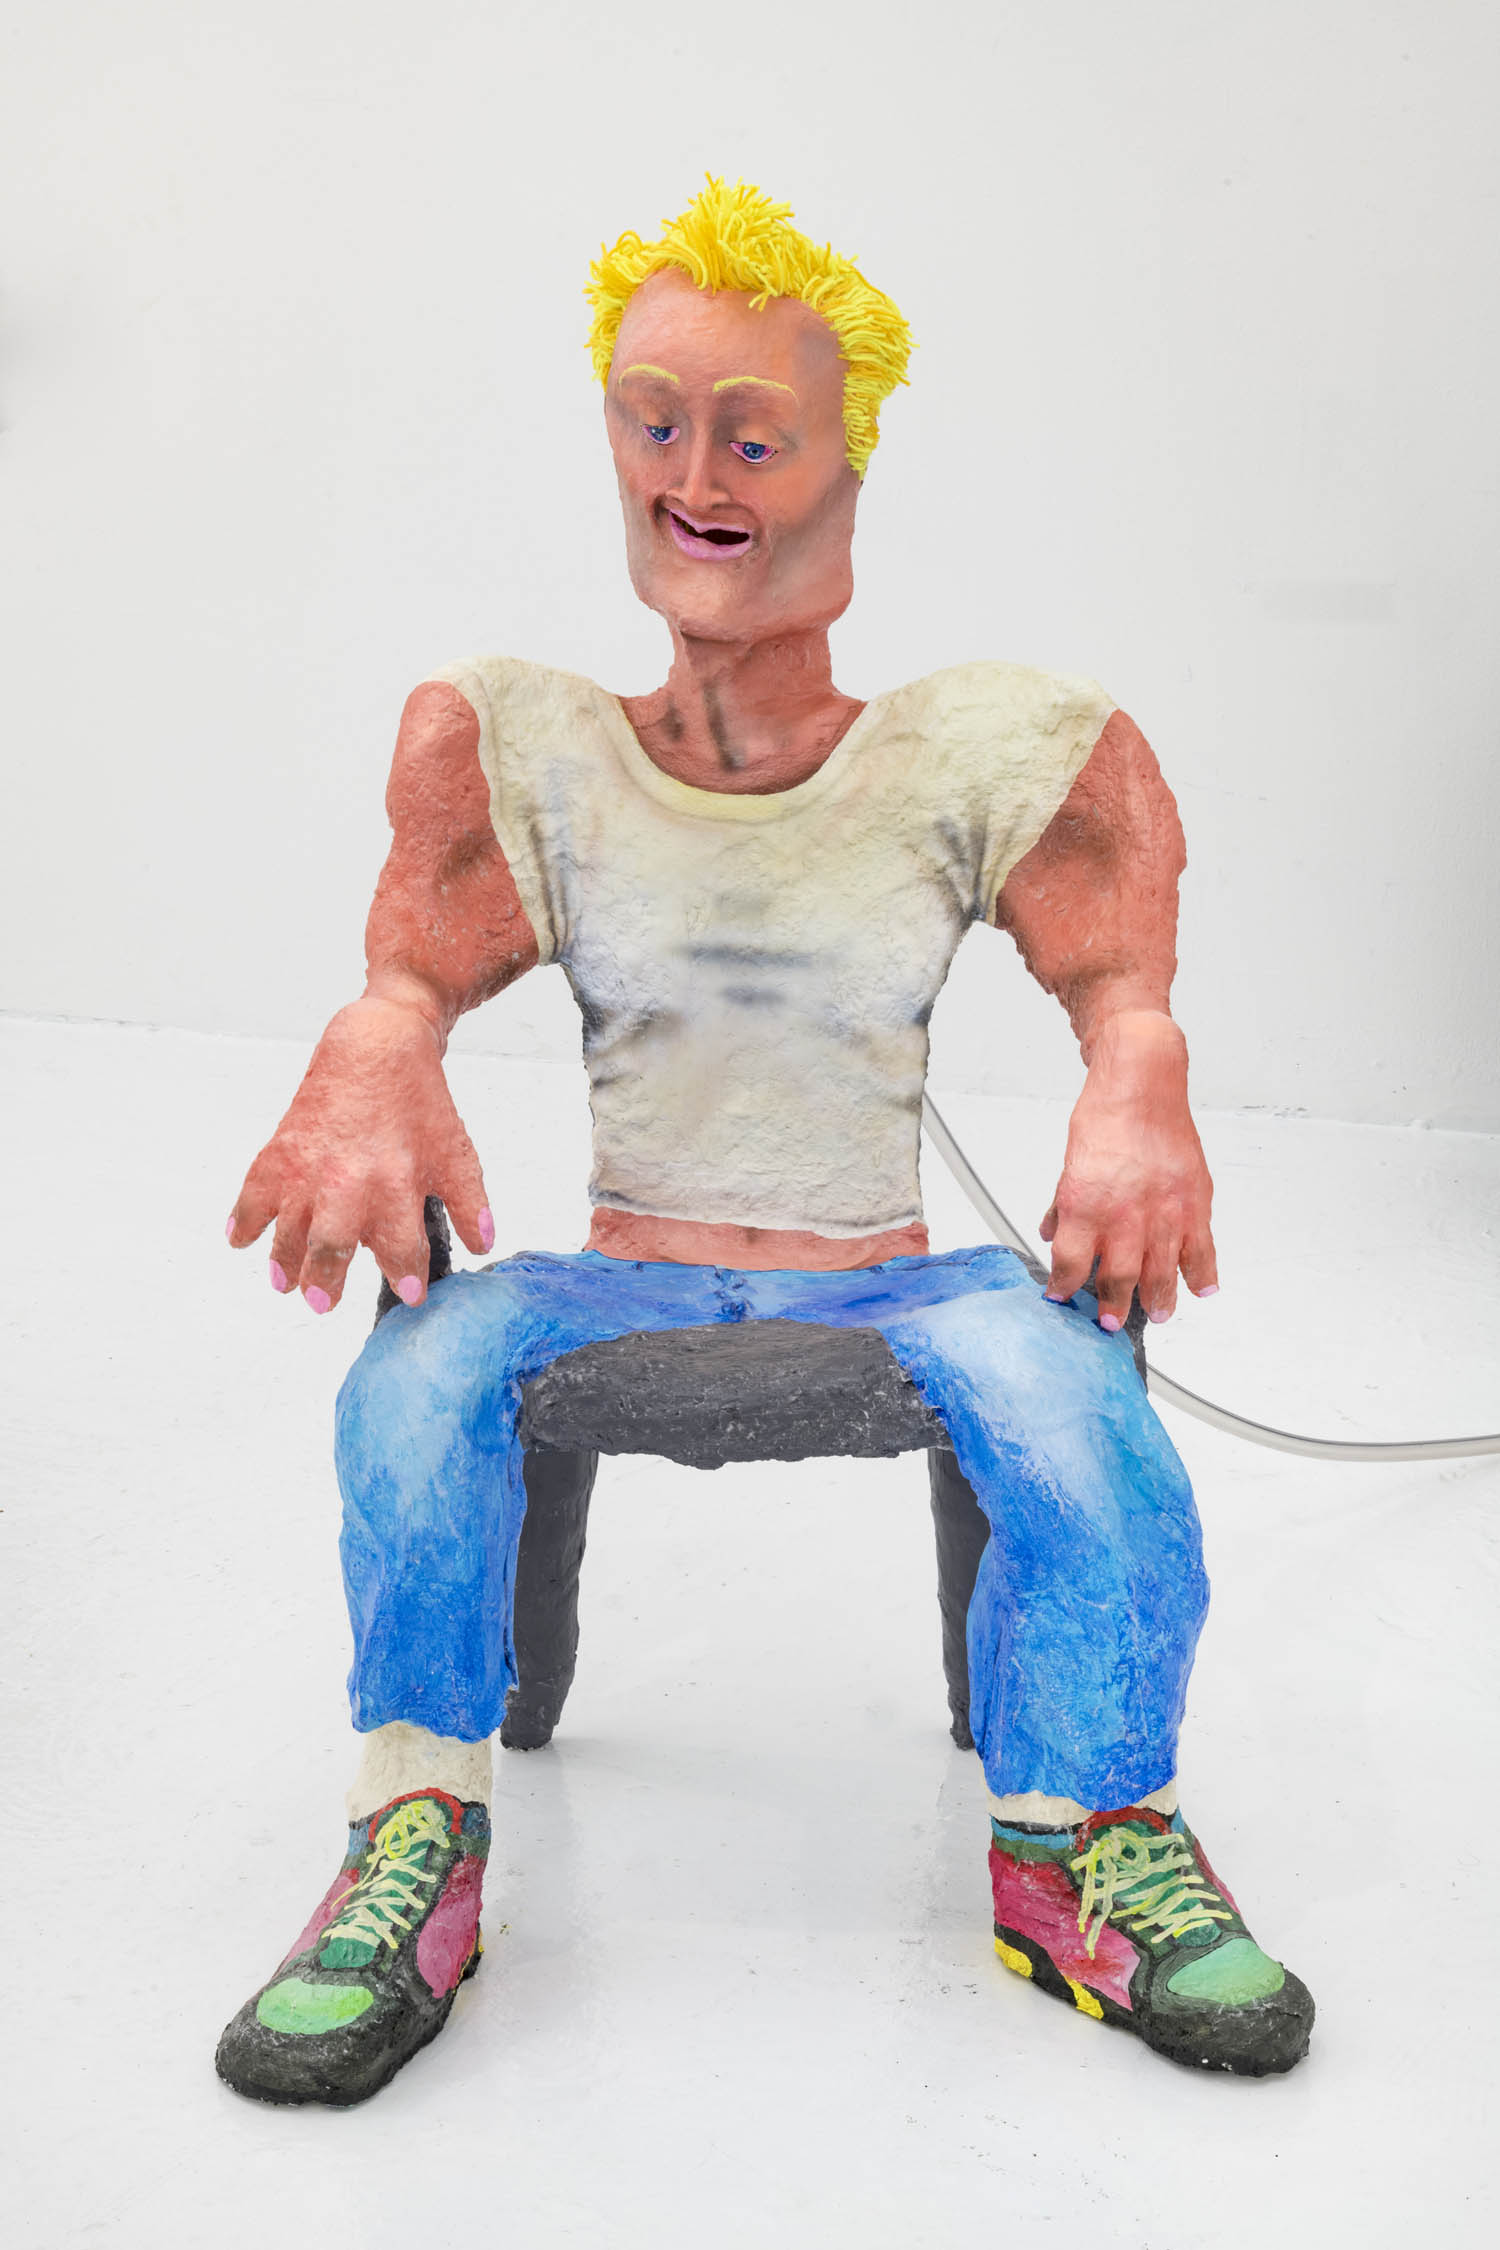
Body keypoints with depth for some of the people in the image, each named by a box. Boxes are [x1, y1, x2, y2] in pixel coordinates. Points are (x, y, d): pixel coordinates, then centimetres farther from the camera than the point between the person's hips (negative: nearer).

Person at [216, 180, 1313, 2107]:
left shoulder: (979, 760, 2)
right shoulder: (525, 756, 5)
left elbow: (1122, 988, 0)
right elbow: (411, 983, -2)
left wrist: (1136, 1099, -24)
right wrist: (368, 1080, -27)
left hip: (891, 1283, 0)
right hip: (626, 1278, 1)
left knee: (1056, 1370, -32)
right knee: (430, 1355, -30)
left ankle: (1080, 1839, -16)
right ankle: (415, 1841, -19)